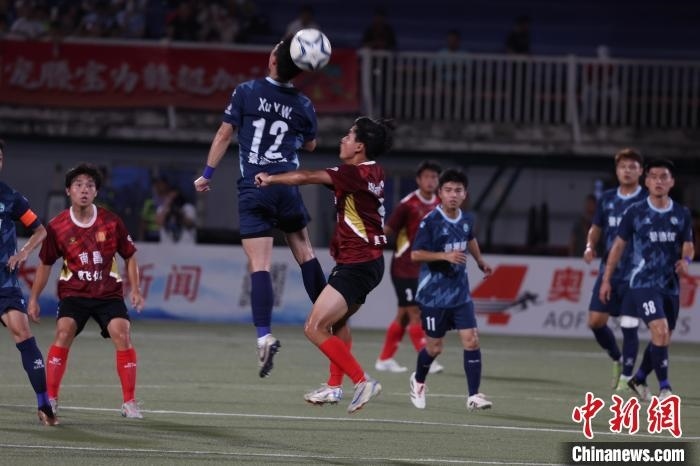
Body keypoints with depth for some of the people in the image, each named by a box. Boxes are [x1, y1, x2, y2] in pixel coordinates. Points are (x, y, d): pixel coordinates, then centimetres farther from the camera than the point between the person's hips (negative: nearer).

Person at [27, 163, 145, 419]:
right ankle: (51, 399, -14)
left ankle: (129, 402, -9)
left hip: (109, 292, 0)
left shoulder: (111, 222, -5)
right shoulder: (57, 227, -5)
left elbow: (129, 256, 7)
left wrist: (135, 290, -2)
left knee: (122, 334, -18)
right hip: (73, 292, 0)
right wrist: (34, 298, 5)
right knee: (64, 333, -22)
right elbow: (45, 264, 7)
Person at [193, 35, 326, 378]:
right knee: (304, 252, 21)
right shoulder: (303, 105, 3)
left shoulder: (246, 92, -3)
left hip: (253, 190, -2)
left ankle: (264, 336, -20)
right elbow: (310, 145, 20)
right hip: (287, 187, 2)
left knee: (260, 265, -8)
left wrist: (207, 174, 9)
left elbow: (224, 134, 0)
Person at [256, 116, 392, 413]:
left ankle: (362, 381, -12)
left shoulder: (354, 173, -20)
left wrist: (270, 179, -6)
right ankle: (335, 386, 39)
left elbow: (306, 177, -22)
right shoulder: (374, 173, 8)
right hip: (369, 263, 10)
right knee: (337, 321, 30)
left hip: (356, 265, -10)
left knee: (314, 328, -12)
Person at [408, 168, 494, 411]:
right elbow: (415, 254, -17)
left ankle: (473, 395, -5)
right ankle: (418, 381, 36)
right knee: (434, 347, 6)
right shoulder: (430, 222, -15)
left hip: (460, 293, 4)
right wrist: (445, 256, -27)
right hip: (434, 294, -4)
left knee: (471, 341, -8)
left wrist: (480, 261, 32)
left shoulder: (467, 220, 3)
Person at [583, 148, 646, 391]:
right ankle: (618, 359, 24)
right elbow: (596, 228, 19)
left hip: (636, 274, -4)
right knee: (595, 321, 0)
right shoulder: (607, 199, 8)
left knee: (629, 326, -6)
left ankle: (626, 377, 6)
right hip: (609, 270, 4)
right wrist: (590, 247, -1)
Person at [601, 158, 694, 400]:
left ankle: (639, 379, 35)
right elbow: (619, 245, 4)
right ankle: (664, 387, -13)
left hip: (670, 285, 4)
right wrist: (606, 279, 4)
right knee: (660, 331, -22)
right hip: (643, 283, -4)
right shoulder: (635, 212, -4)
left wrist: (686, 260, -9)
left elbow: (688, 246, 15)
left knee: (662, 339, 12)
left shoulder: (682, 214, 5)